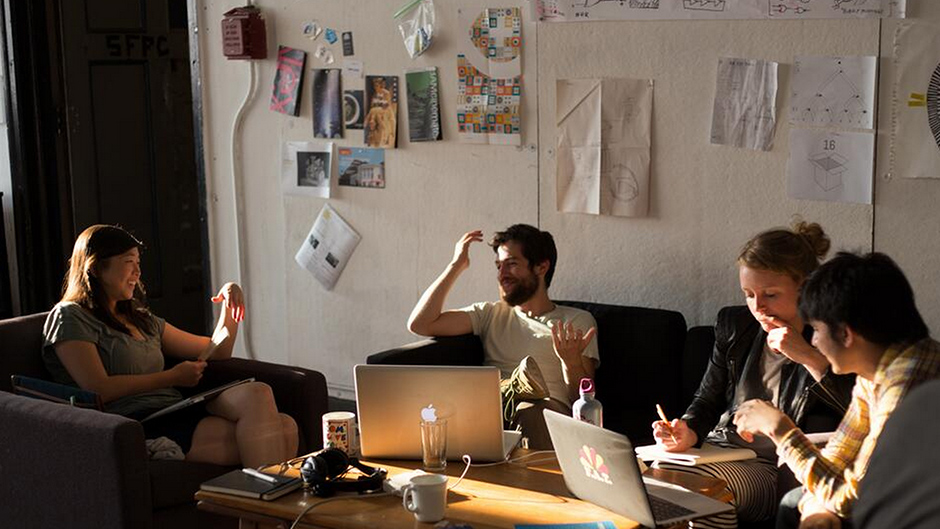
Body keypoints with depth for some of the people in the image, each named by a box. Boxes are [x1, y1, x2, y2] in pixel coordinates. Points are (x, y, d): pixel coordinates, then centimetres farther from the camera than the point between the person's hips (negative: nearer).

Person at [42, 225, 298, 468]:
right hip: (137, 426, -8)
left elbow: (214, 352, 36)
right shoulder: (69, 317, 7)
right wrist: (173, 377, -2)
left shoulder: (142, 319, 30)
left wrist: (229, 306, 18)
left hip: (177, 415, 8)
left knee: (285, 427, -23)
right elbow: (98, 390, -7)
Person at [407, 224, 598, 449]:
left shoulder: (577, 321, 20)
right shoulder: (491, 313, 29)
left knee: (532, 410, -42)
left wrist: (571, 362, -13)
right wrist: (456, 266, 19)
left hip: (550, 408, -2)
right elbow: (419, 324, 15)